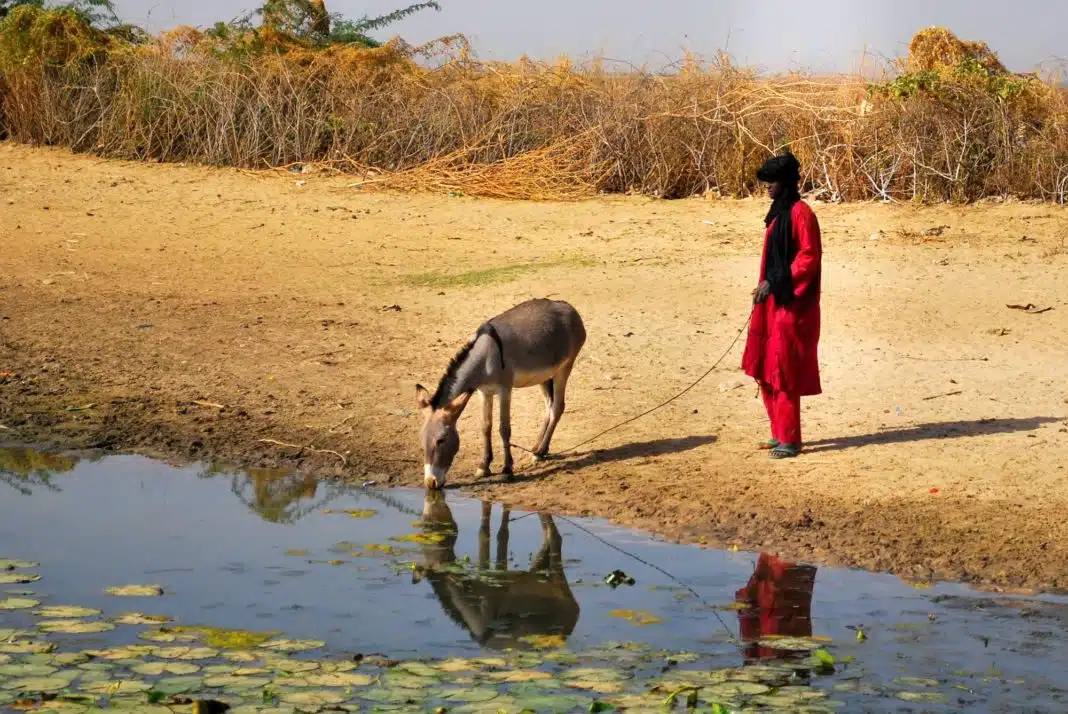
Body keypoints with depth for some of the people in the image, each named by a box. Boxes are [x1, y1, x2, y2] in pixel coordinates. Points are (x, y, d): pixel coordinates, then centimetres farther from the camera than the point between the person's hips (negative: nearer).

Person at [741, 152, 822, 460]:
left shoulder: (800, 213, -14)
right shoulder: (780, 212, 14)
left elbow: (809, 258, -18)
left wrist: (774, 283, -22)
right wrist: (766, 287, 15)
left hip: (790, 306, -10)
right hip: (773, 303, 10)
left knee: (783, 373, -7)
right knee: (766, 370, 12)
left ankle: (789, 440, -2)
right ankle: (780, 433, 21)